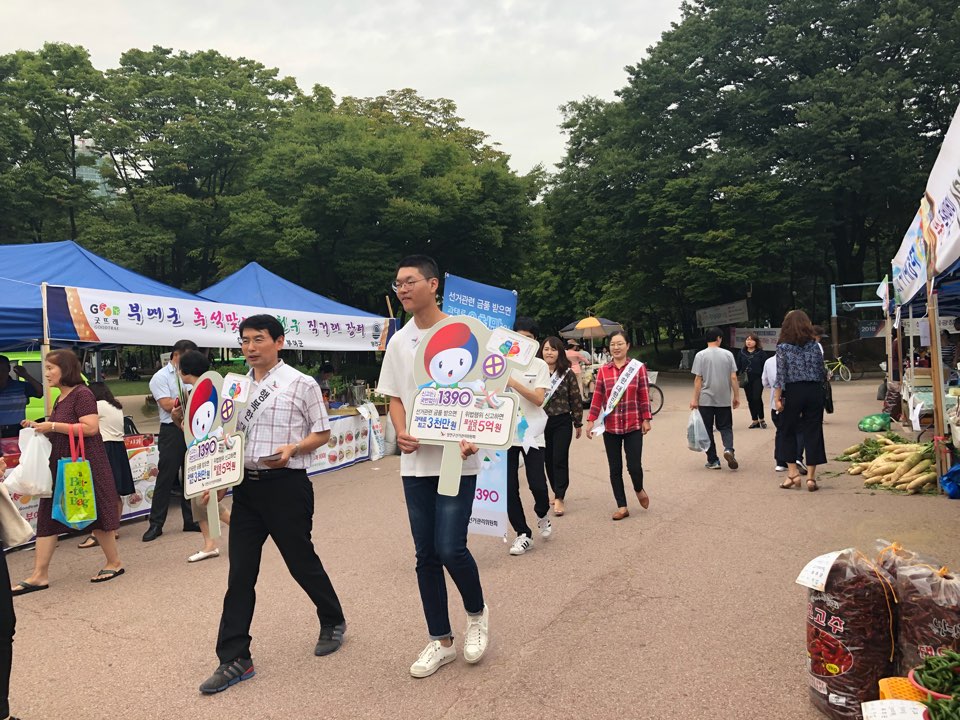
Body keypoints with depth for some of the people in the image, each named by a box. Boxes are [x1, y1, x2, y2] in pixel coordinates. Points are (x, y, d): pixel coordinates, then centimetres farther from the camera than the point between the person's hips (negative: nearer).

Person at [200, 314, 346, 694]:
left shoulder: (301, 384, -6)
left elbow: (322, 433, -2)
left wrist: (292, 449, -19)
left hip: (286, 485, -5)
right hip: (245, 486, 5)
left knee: (301, 561, 10)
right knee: (240, 573, 5)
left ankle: (333, 621, 36)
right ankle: (234, 659, 15)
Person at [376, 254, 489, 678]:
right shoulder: (398, 343, 8)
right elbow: (394, 397, 14)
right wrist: (401, 432, -6)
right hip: (415, 461, 5)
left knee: (450, 548, -8)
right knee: (426, 554, 9)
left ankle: (477, 614, 23)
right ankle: (441, 641, 25)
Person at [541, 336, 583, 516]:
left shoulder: (567, 373, -5)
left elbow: (576, 399, -1)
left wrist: (578, 423, 1)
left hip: (562, 422, -3)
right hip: (541, 422, 3)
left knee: (560, 459, -5)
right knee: (548, 459, 11)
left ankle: (559, 498, -1)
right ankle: (557, 492, 27)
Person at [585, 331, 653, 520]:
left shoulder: (638, 368, 0)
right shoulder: (603, 370, 3)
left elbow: (644, 396, 1)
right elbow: (597, 397, 4)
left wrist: (646, 419, -2)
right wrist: (591, 421, 0)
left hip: (633, 426, -2)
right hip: (610, 427, 2)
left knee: (634, 466, -5)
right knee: (615, 469, 7)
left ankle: (639, 489, 30)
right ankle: (622, 507, 20)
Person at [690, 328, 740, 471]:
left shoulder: (701, 355, -5)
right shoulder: (728, 354, 0)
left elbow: (698, 379, -8)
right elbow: (733, 378, -1)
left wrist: (695, 399, -3)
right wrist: (736, 397, 8)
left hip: (705, 400, -1)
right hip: (724, 399, 2)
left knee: (708, 430, 7)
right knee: (725, 427, 13)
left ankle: (713, 461, 9)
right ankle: (728, 449, -13)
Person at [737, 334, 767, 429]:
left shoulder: (761, 353, -3)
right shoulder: (742, 352, 5)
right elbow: (738, 366, 6)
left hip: (758, 379, -4)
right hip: (746, 379, 4)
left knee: (757, 398, -11)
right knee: (750, 400, 7)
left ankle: (761, 419, 7)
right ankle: (755, 420, 17)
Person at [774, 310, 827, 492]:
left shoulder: (783, 347, -4)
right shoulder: (814, 345, 5)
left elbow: (781, 375, -9)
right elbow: (821, 372, 7)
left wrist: (777, 398, -7)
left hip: (793, 392, -2)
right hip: (814, 392, 3)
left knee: (789, 432, 12)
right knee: (813, 432, 4)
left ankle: (793, 472, 8)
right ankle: (811, 477, 5)